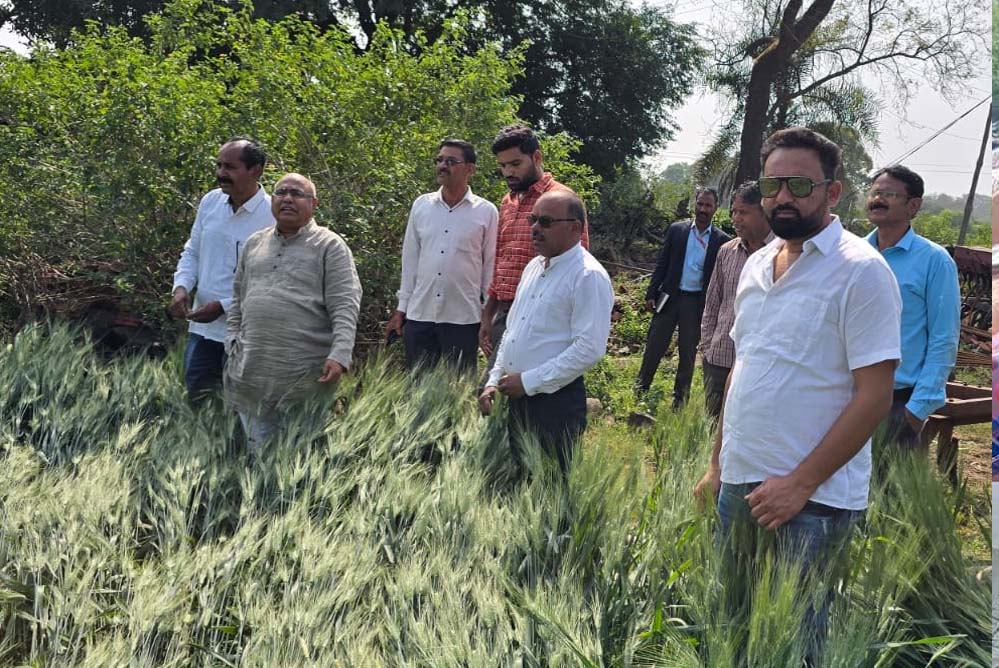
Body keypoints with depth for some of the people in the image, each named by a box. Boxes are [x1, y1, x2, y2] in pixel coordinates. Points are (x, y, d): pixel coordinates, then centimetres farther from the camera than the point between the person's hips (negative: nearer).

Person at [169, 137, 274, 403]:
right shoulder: (210, 201, 2)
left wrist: (223, 306, -19)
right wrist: (182, 287, -5)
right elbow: (191, 252, 13)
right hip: (202, 326, 5)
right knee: (196, 398, 14)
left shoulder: (273, 216, -16)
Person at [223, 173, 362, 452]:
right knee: (258, 450, 11)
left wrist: (339, 355, -20)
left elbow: (345, 307, -9)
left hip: (305, 374, -5)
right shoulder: (254, 244, 17)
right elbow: (238, 300, 23)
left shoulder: (330, 246, -1)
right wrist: (232, 341, 11)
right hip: (252, 370, 5)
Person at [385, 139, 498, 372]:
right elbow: (410, 260, 10)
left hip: (464, 318, -3)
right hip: (419, 315, 3)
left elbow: (490, 266, 2)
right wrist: (401, 309, 9)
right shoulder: (421, 205, 6)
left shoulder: (486, 212, -2)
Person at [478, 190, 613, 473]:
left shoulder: (588, 276, -14)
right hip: (517, 397, 8)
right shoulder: (534, 267, 13)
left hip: (556, 401, -8)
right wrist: (494, 382, 11)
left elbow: (589, 349, -21)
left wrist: (528, 381, -17)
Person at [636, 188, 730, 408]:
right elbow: (662, 264, 4)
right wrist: (651, 294, -2)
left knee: (688, 352, 9)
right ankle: (640, 391, 19)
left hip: (697, 302, -1)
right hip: (670, 297, 1)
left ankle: (680, 400, 20)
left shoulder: (721, 240, -1)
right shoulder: (676, 230, 2)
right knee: (654, 347, 5)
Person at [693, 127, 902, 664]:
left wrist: (800, 483, -18)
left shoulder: (861, 271, -12)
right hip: (739, 481, 7)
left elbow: (874, 397, -15)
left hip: (814, 498, -7)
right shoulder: (756, 264, 10)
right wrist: (718, 465, 16)